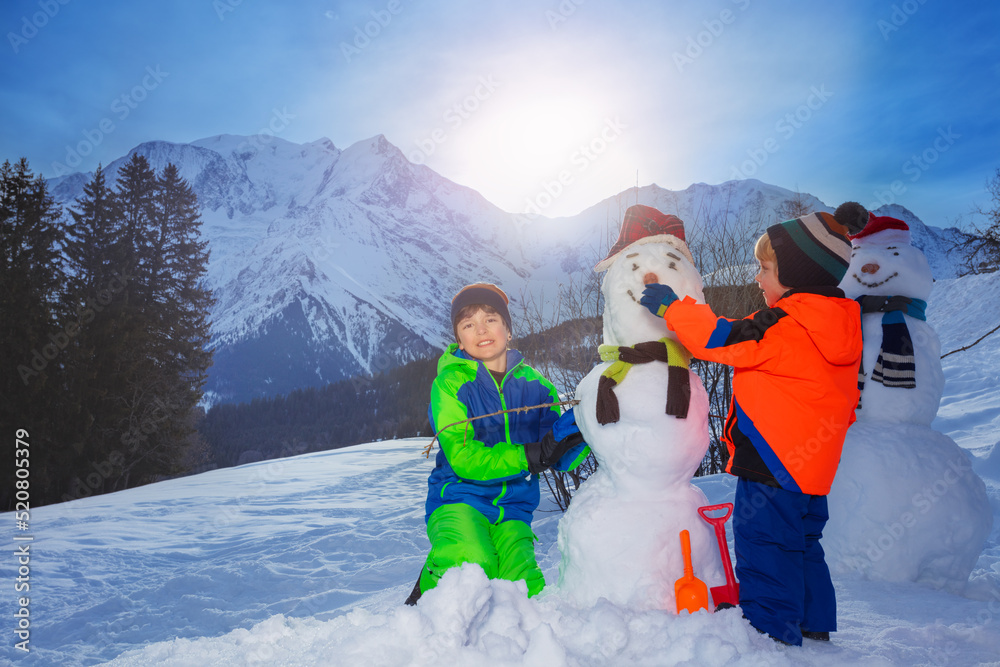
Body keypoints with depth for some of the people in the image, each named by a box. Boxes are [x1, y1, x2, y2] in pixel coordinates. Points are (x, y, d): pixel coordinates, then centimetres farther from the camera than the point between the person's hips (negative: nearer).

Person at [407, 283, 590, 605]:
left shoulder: (535, 386, 7)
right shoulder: (449, 383, -6)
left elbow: (561, 458, 7)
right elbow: (462, 458, -16)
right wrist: (533, 455, -24)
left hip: (512, 510, 4)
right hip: (459, 499, -3)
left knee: (525, 590, -18)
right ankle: (427, 593, 4)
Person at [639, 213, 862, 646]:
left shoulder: (783, 328, -22)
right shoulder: (837, 327, 9)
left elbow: (722, 340, -23)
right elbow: (845, 405, 17)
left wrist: (671, 307, -13)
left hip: (772, 464, -10)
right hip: (812, 466, 10)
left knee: (763, 547, 0)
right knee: (802, 544, 22)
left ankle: (769, 631, 9)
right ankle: (814, 624, 34)